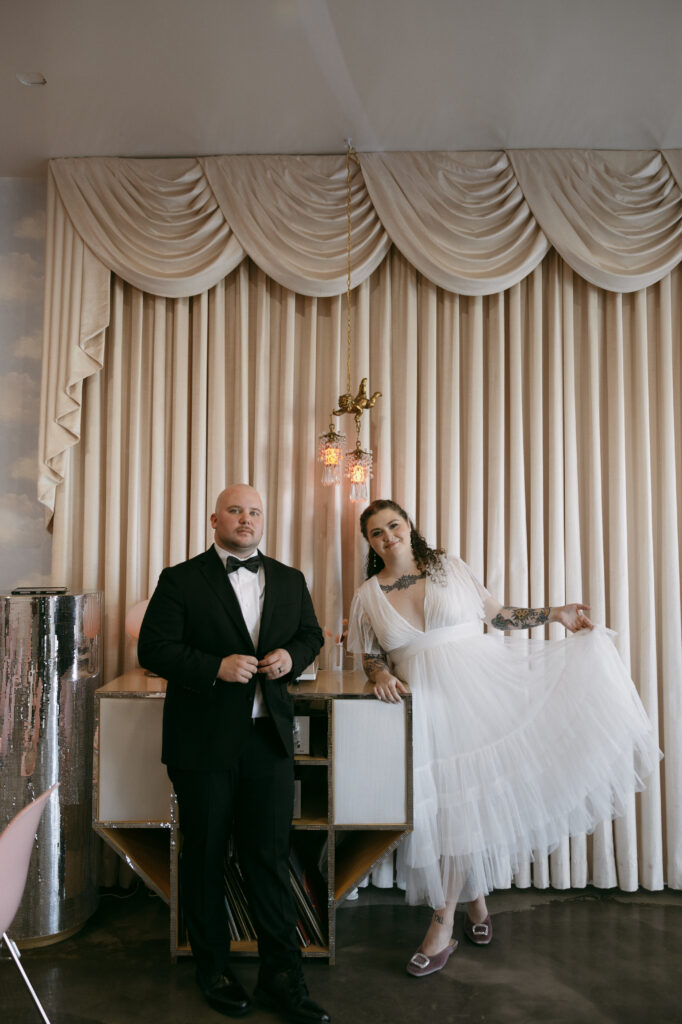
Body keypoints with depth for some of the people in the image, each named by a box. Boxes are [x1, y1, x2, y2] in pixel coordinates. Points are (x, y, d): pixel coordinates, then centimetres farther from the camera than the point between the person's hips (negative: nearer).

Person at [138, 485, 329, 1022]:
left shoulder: (290, 580, 10)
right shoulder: (181, 580, -4)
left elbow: (311, 634, 19)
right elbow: (154, 649, -8)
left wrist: (292, 656, -4)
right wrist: (216, 667, -20)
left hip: (269, 739, 3)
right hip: (204, 741, -2)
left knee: (270, 856, 7)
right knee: (205, 856, 13)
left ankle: (282, 977, 22)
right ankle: (213, 968, 33)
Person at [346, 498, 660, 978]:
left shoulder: (452, 569, 2)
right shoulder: (368, 596, 3)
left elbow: (497, 614, 8)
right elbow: (370, 654, 11)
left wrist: (554, 614, 4)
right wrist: (380, 674, -10)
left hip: (480, 689, -1)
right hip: (424, 703, 1)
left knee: (468, 797, 2)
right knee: (440, 803, 2)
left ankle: (443, 927, 18)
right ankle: (475, 900, 28)